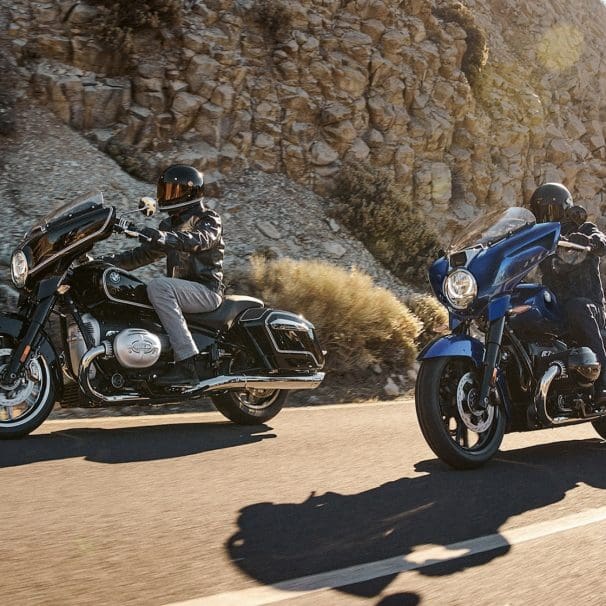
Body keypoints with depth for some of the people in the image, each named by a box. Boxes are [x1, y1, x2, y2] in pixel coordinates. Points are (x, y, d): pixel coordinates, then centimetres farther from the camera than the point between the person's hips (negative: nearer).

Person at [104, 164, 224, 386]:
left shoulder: (208, 220, -4)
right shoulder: (170, 224, 20)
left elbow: (197, 239, -26)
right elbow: (146, 253, 21)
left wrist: (161, 236, -40)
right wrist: (112, 261, 8)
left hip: (206, 291, -8)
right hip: (180, 290, 8)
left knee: (158, 286, -34)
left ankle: (186, 364, -39)